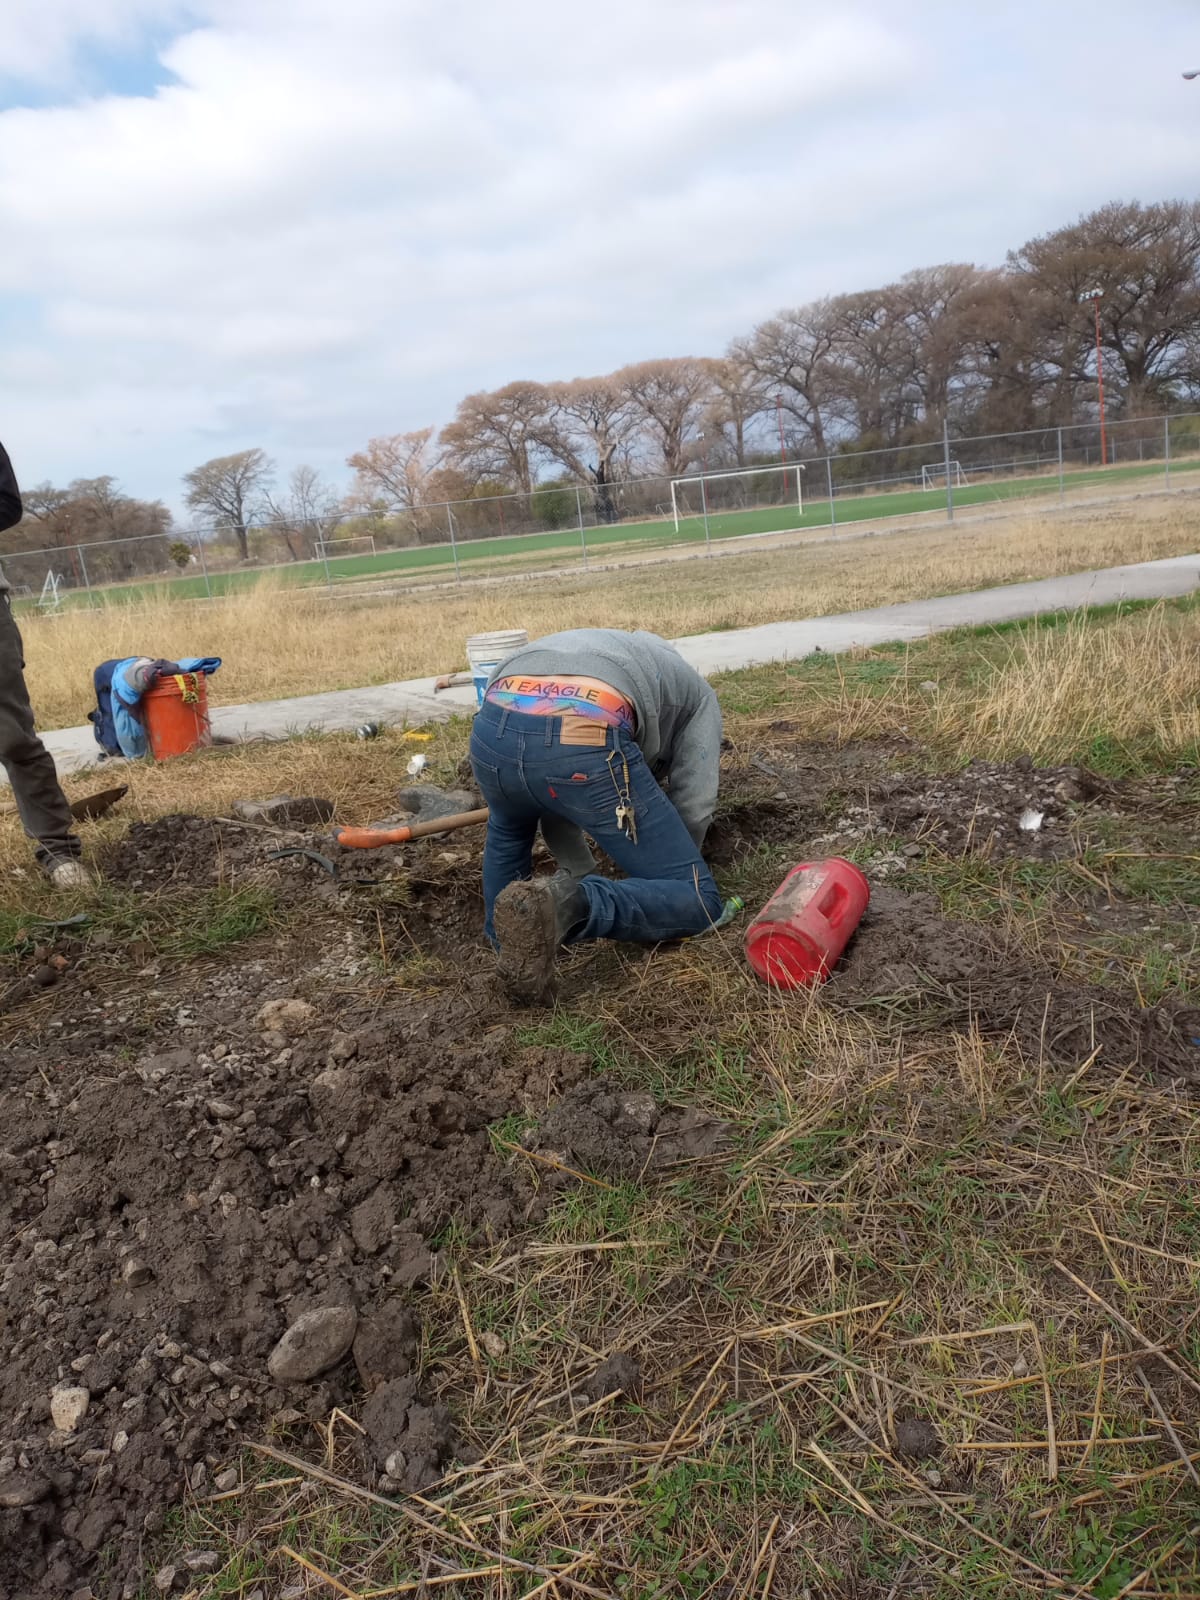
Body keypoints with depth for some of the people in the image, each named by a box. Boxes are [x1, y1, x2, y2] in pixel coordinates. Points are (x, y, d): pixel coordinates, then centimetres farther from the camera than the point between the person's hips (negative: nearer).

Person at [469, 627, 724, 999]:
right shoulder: (697, 694, 34)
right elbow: (694, 806, 25)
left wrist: (582, 877, 43)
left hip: (493, 731, 6)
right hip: (586, 745, -5)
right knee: (697, 902, 9)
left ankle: (503, 942, 33)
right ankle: (566, 907, -13)